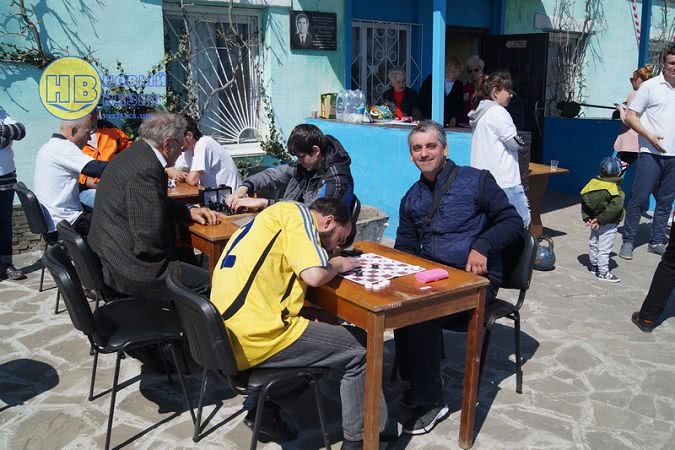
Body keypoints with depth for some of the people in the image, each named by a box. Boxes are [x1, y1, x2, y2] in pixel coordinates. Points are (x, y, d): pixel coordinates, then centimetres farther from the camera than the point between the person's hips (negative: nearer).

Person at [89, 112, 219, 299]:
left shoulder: (133, 155, 8)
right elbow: (149, 244, -26)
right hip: (129, 272, -11)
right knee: (207, 281, -7)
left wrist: (189, 212, 11)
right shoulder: (146, 170, -24)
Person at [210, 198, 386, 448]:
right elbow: (315, 276, -18)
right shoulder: (298, 213, -4)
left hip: (226, 336, 10)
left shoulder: (276, 216, 23)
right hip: (254, 339, -10)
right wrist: (337, 264, 3)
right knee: (358, 351, 2)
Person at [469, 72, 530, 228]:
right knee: (522, 220, -3)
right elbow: (515, 142, -9)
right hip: (504, 181, -9)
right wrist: (522, 142, 12)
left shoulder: (480, 113, 16)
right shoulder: (498, 112, -12)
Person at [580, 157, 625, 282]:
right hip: (608, 225, -6)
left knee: (593, 244, 20)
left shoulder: (592, 183, -2)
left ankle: (594, 266, 36)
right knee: (604, 248, 0)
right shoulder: (616, 190, -17)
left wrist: (586, 217, 0)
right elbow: (615, 208, -26)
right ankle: (603, 272, 7)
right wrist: (601, 220, -22)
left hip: (594, 221, 6)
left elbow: (584, 201, -1)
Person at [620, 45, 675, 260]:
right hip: (651, 154, -5)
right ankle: (628, 241, 6)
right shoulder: (650, 86, -2)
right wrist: (650, 136, -15)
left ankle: (657, 242, 20)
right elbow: (630, 117, -3)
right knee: (639, 198, -4)